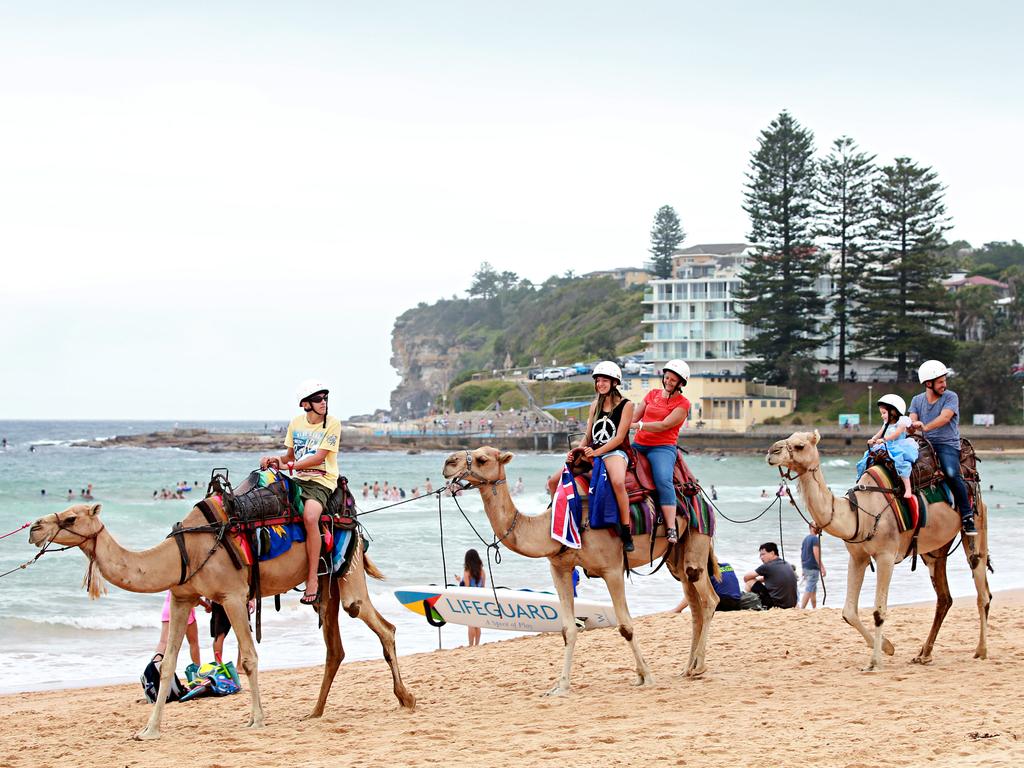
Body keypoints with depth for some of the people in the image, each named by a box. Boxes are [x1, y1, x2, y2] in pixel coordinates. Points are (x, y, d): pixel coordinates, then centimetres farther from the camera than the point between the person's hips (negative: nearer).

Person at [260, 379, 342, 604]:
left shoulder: (332, 424, -5)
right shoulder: (296, 423, 10)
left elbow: (318, 458, -13)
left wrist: (287, 465, -18)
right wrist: (275, 459, -3)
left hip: (321, 481, -6)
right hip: (298, 479, 6)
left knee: (309, 515, -34)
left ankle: (312, 580, -31)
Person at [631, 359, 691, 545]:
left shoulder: (682, 403, 2)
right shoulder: (652, 394, 19)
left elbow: (665, 425, -10)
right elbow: (634, 417, 17)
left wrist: (638, 425, -16)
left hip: (663, 447, -6)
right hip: (638, 444, 6)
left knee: (664, 480, -30)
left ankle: (671, 529, -33)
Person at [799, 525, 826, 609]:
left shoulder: (805, 538, 16)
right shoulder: (815, 539, -11)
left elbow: (801, 554, 19)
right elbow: (816, 555, -18)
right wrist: (822, 567, -16)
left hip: (805, 567, 9)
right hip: (813, 568, -9)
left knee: (814, 590, 17)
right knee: (808, 590, -9)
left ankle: (814, 608, 21)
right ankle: (802, 608, -14)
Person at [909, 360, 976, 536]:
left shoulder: (950, 397, 1)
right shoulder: (917, 400, 14)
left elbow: (945, 417, -15)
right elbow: (912, 421, 2)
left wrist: (925, 427, -29)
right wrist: (913, 425, -24)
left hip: (947, 444, -4)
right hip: (925, 443, 4)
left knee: (952, 474, -27)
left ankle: (967, 516, -20)